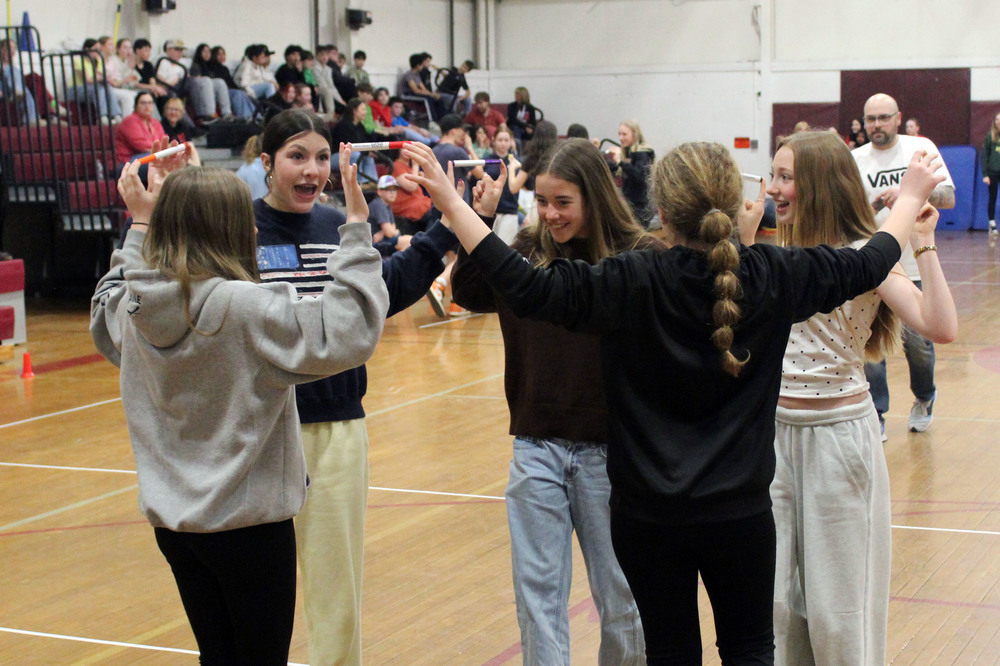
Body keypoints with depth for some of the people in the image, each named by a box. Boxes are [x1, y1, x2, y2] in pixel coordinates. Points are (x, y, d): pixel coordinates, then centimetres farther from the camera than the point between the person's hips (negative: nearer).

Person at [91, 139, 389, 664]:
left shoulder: (135, 305, -2)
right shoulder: (246, 309, -23)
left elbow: (105, 313, 23)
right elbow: (347, 330, -26)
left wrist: (140, 226, 24)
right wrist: (357, 229, -20)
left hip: (171, 517, 6)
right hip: (247, 519, -6)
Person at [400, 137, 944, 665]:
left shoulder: (634, 283, -18)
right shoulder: (771, 277, -9)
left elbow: (527, 289, -23)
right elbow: (868, 264, 5)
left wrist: (451, 204, -18)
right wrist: (910, 195, 22)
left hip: (648, 514, -1)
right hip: (740, 509, 2)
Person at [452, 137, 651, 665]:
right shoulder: (528, 252, 3)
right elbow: (469, 292, -7)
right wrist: (484, 209, -12)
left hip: (609, 451, -2)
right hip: (536, 447, 3)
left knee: (619, 593, 12)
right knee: (537, 590, 8)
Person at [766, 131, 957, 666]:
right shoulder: (780, 258, 6)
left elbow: (940, 328, -24)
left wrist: (923, 244, -25)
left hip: (838, 434, -5)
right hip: (778, 430, 6)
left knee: (835, 601, 5)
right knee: (776, 596, 11)